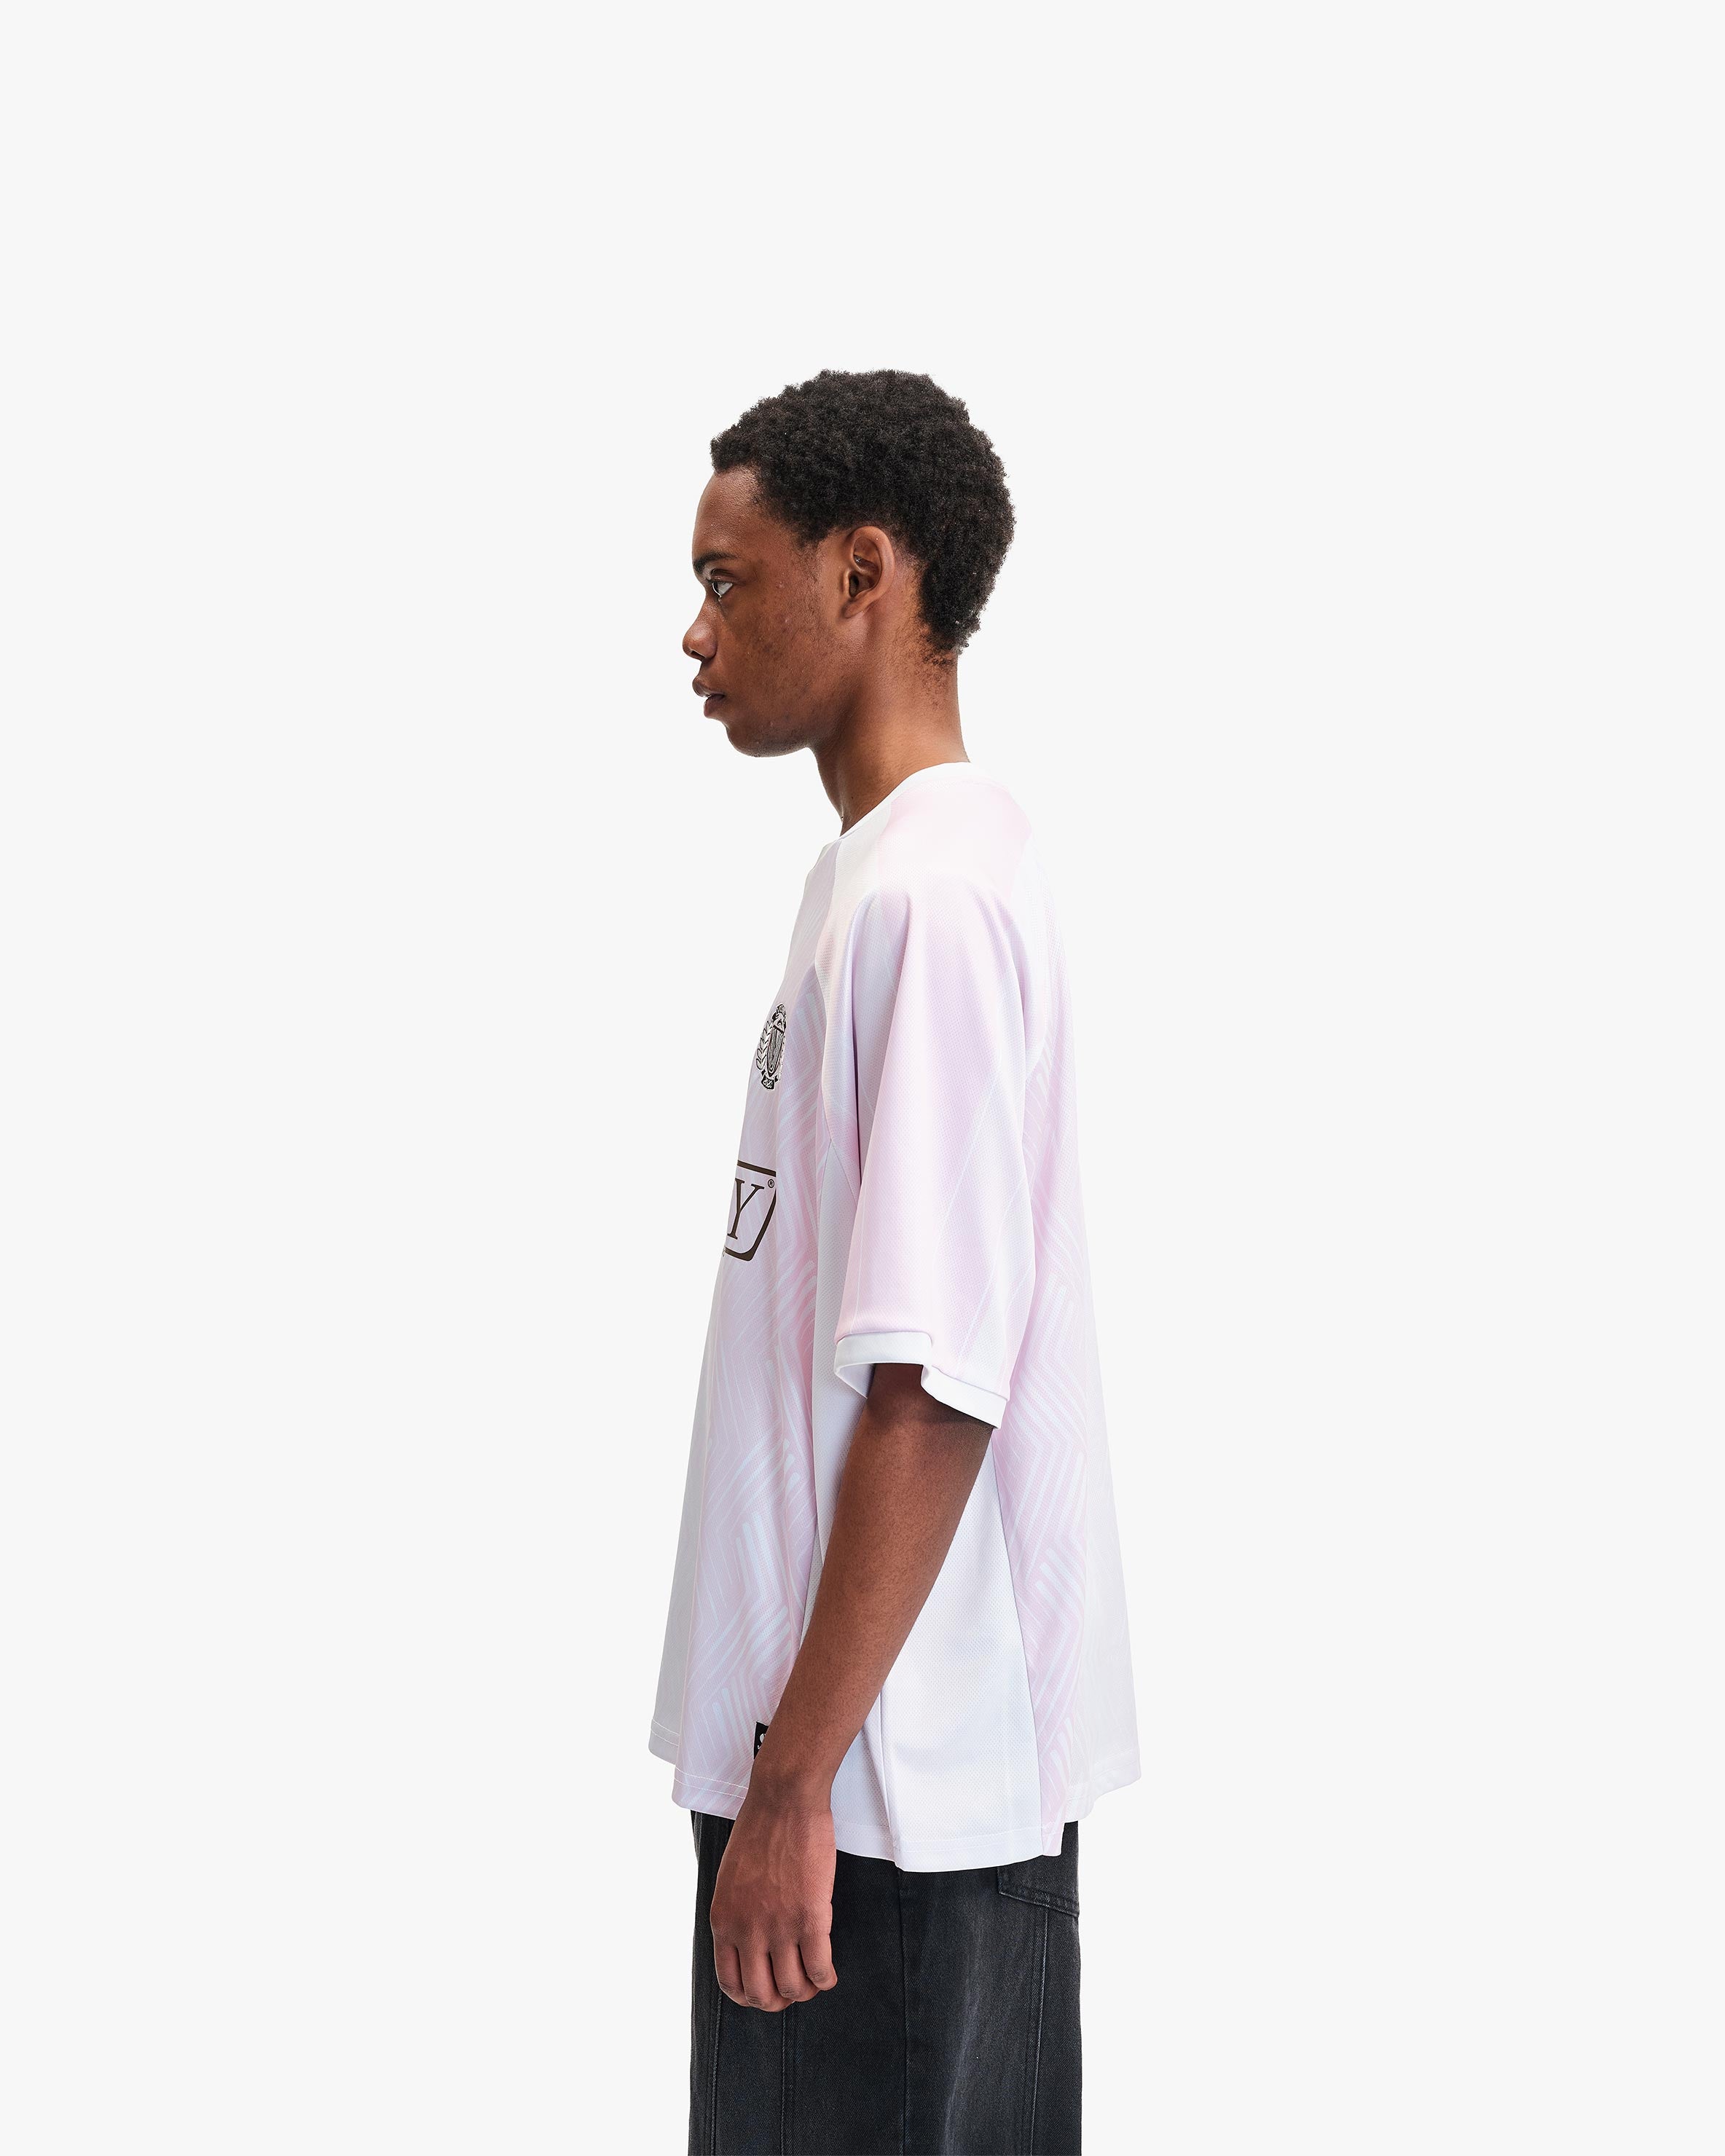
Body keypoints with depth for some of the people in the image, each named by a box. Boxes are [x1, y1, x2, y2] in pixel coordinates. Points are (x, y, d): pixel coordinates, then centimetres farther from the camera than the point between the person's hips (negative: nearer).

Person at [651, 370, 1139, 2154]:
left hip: (902, 1785, -9)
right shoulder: (877, 872, 12)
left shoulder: (933, 893, -18)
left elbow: (933, 1391, -23)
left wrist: (797, 1773, -19)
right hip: (866, 1746, 9)